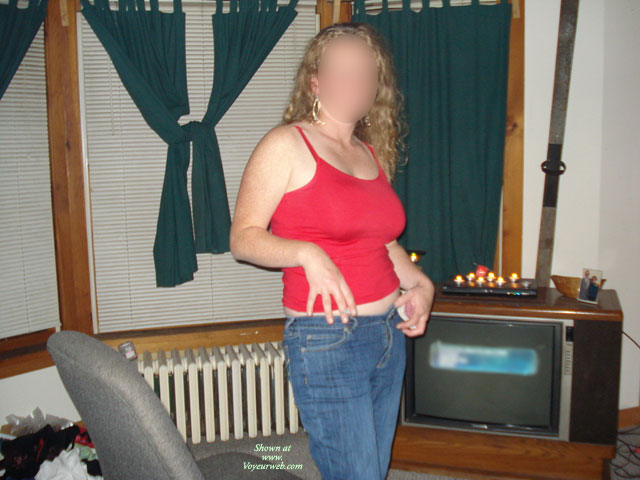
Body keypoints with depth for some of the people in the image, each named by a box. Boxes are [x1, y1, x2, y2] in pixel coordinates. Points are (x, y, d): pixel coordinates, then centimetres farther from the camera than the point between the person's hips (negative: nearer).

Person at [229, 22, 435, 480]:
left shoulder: (373, 153, 12)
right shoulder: (287, 145, -7)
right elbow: (243, 237, -9)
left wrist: (418, 282, 8)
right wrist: (308, 254, -25)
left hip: (389, 334, 7)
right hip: (326, 341, -7)